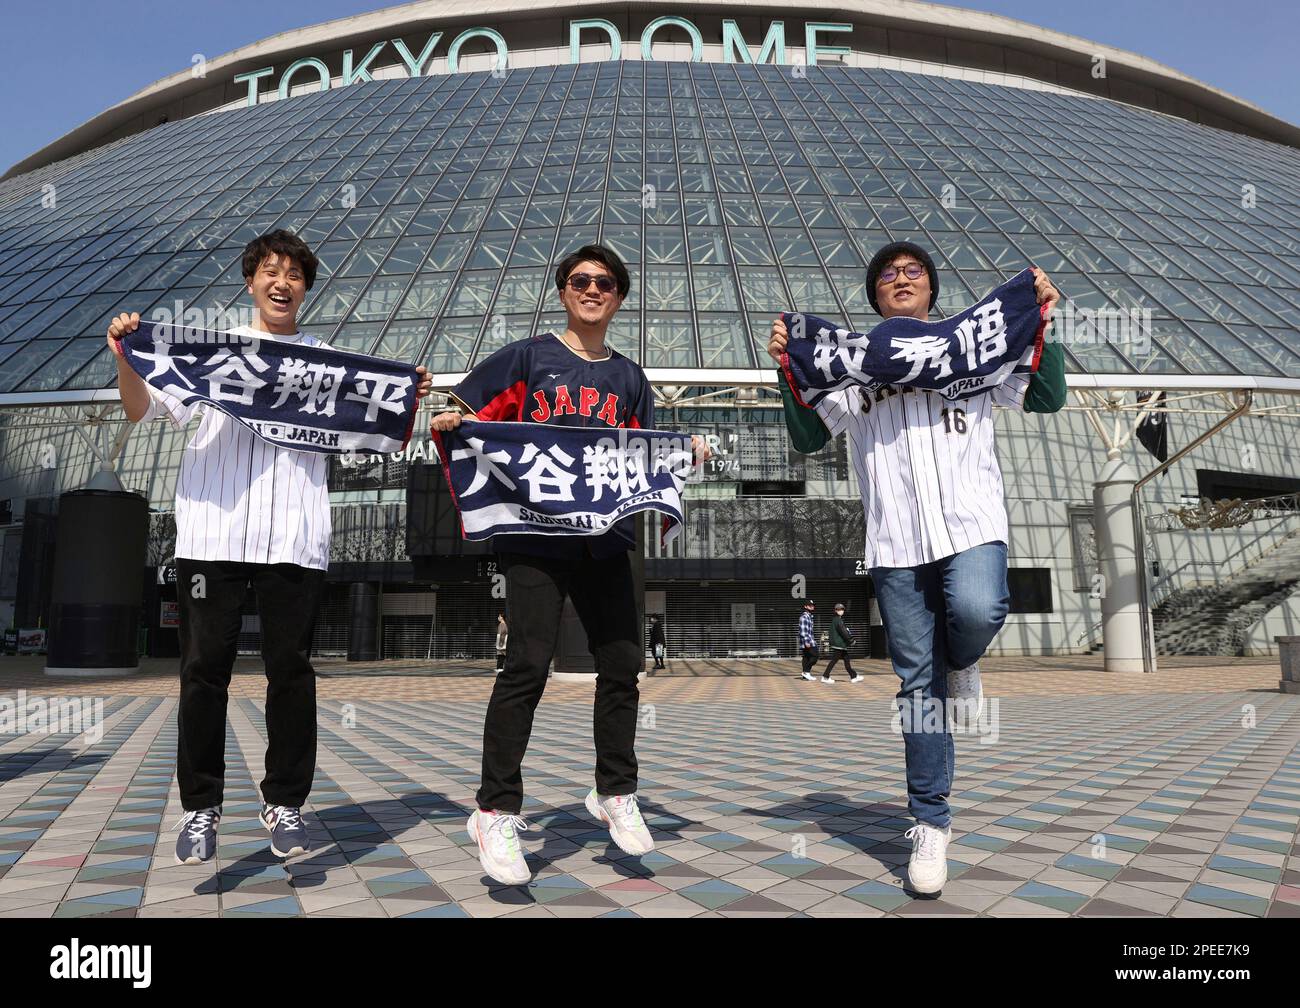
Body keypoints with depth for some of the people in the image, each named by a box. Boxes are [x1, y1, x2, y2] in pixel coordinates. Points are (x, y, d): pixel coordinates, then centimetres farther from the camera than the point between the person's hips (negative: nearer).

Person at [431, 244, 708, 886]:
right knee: (529, 663, -12)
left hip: (604, 536, 4)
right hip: (534, 531, -4)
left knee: (622, 663, 5)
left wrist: (684, 454, 0)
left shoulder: (628, 378, 17)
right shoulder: (528, 356, 7)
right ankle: (497, 811, 0)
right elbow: (470, 420, 5)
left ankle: (615, 793, 24)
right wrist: (447, 424, -16)